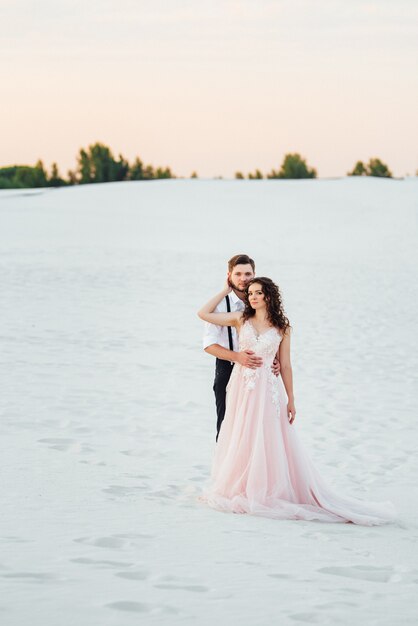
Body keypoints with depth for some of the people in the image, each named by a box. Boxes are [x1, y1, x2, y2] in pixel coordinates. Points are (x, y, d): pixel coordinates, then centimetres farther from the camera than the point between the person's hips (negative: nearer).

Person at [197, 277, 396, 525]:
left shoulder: (282, 327, 1)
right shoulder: (241, 319, 3)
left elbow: (285, 366, 3)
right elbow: (204, 313, 2)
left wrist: (291, 400, 1)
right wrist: (226, 291, 5)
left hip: (267, 391, -2)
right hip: (241, 387, 2)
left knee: (269, 444, 0)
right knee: (240, 441, 8)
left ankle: (267, 492, 9)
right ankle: (238, 488, 20)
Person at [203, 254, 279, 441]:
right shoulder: (221, 303, -11)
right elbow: (209, 344, -16)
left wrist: (275, 360, -11)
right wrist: (237, 356, -31)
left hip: (258, 369, 3)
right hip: (228, 369, -3)